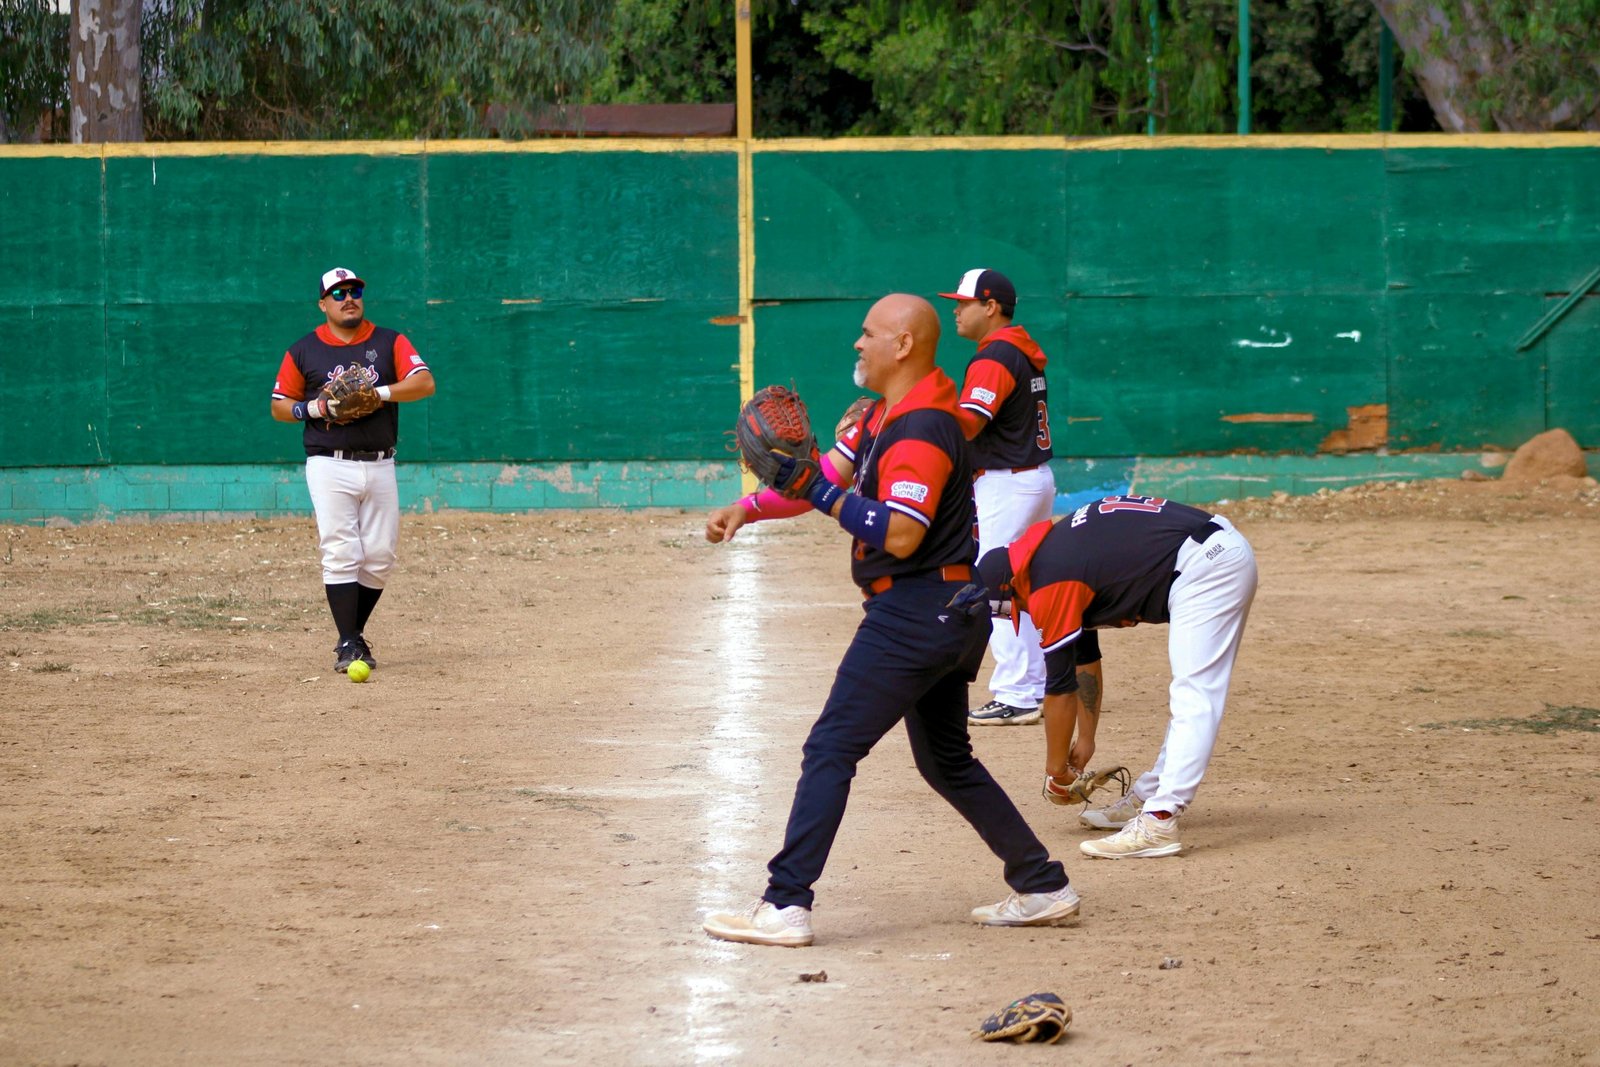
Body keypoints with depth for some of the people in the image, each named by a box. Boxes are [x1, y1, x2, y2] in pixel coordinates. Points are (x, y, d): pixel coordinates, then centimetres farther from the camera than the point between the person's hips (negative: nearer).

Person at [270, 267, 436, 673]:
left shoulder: (389, 343, 8)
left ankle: (356, 634, 18)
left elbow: (425, 383, -5)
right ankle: (348, 644, -7)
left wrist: (379, 393, -19)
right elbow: (279, 407, 10)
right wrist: (315, 408, -9)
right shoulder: (303, 351, 6)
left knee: (380, 557, 2)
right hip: (331, 467, -2)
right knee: (341, 554, -10)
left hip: (380, 467, 2)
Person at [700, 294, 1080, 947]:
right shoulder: (887, 414, 14)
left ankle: (785, 906, -12)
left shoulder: (920, 429, -18)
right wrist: (747, 509, 5)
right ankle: (1042, 887, 21)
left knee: (831, 749, -10)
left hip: (914, 614, -11)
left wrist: (820, 494, -24)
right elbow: (831, 474, 17)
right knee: (946, 760, 19)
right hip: (951, 612, 11)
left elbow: (900, 537, -25)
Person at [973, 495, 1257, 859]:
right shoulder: (1057, 549, 18)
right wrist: (1086, 738, 29)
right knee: (1189, 695, 17)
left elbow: (1060, 686, -4)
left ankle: (1158, 823, -19)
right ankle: (1147, 798, 27)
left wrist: (1056, 766, 8)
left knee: (1194, 699, -15)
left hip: (1201, 566, -10)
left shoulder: (1051, 587, -10)